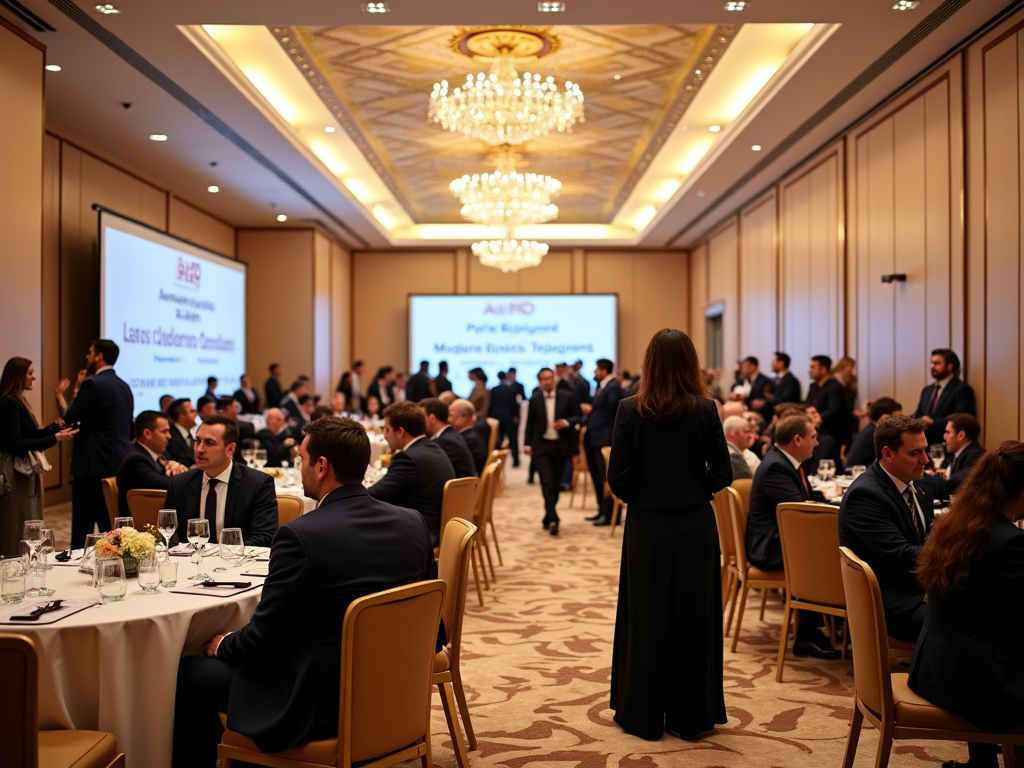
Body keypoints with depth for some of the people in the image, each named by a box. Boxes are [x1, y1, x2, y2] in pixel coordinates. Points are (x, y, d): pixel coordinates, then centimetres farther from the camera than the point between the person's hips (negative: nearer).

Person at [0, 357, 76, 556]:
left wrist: (57, 426, 5)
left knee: (29, 531, 12)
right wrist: (54, 439, -20)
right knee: (17, 533, -5)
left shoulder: (18, 401, 14)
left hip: (26, 473, 10)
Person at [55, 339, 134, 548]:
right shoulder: (124, 387, 14)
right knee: (111, 527, 12)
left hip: (94, 465, -8)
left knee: (83, 528, -4)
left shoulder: (93, 384, -12)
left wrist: (60, 395, 10)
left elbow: (68, 419, -10)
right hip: (119, 464, 8)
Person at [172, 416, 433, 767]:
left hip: (319, 703, -7)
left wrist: (222, 644, 8)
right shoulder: (413, 523, -4)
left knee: (187, 672, 12)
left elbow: (262, 639, -15)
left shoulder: (300, 535, -22)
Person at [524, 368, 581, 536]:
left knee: (556, 484, 9)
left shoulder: (566, 396, 0)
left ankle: (548, 518, 24)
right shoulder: (534, 399, 1)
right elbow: (530, 423, 7)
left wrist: (567, 422, -17)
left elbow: (578, 416, 3)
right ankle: (553, 519, -15)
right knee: (547, 483, -14)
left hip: (560, 446, 1)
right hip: (541, 446, -1)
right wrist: (527, 443, 1)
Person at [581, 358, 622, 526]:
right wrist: (589, 409, -3)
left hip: (605, 438, -10)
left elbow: (611, 411, -19)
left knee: (606, 477, -4)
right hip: (595, 437, 10)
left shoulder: (613, 387, -13)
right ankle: (603, 510, 25)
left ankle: (610, 514, 2)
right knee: (598, 476, 16)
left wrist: (591, 410, -9)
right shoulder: (601, 386, 15)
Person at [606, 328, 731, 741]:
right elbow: (722, 474, -7)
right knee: (693, 618, 12)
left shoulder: (630, 410, -10)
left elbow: (618, 478, -10)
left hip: (646, 527, 0)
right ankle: (690, 715, 21)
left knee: (645, 618, 11)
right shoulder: (705, 409, -8)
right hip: (695, 526, 1)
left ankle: (643, 714, 20)